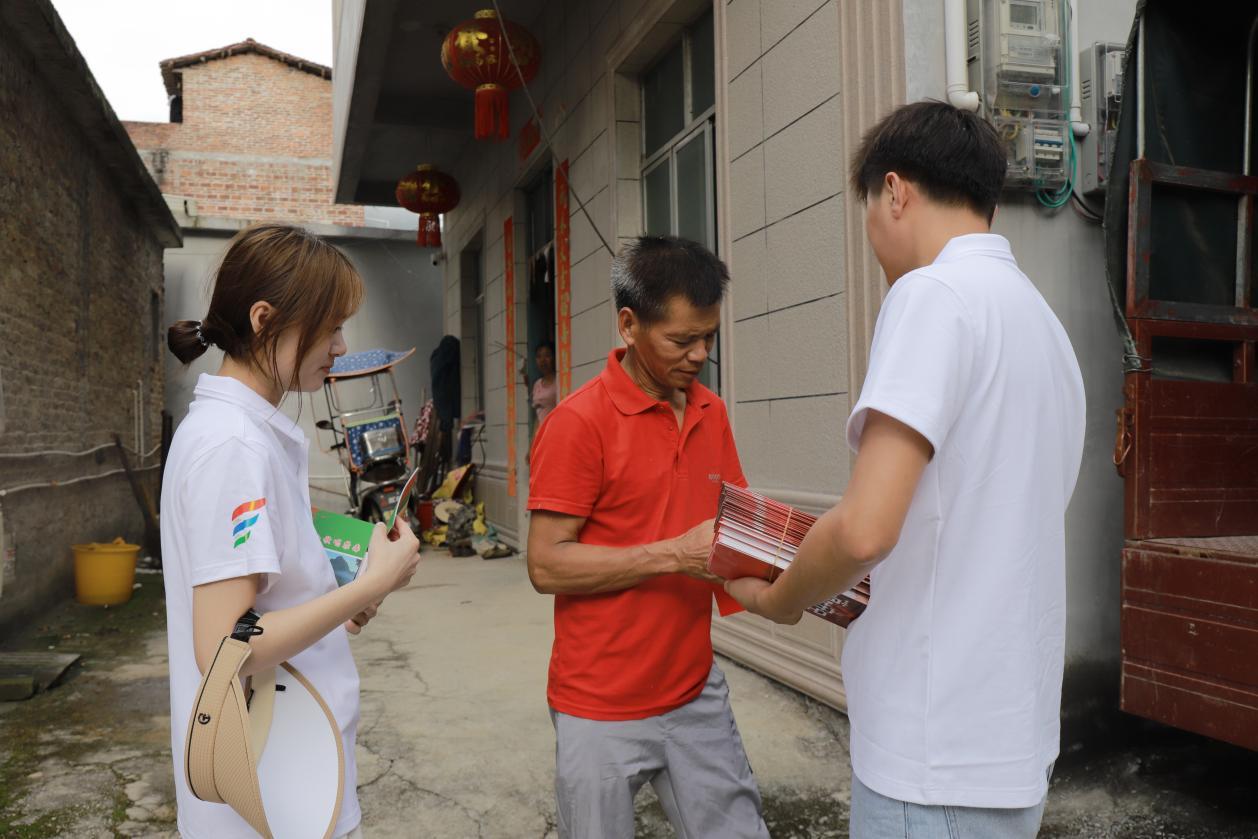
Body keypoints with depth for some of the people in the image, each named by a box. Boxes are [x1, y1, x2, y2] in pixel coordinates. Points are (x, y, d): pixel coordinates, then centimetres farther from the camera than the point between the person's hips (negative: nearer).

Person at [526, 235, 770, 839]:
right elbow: (547, 565, -16)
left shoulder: (712, 412, 5)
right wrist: (675, 554, -22)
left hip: (696, 693, 5)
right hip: (602, 711, -5)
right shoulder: (578, 422, -14)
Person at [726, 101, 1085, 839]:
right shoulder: (1043, 319, 12)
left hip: (939, 755, -8)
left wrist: (779, 600, -5)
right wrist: (855, 581, 17)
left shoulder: (935, 293, -15)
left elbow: (866, 530, -24)